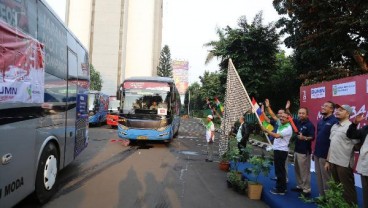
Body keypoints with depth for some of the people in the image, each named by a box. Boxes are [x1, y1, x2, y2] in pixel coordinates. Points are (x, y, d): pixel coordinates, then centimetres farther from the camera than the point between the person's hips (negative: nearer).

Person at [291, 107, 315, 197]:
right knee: (297, 170, 15)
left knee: (305, 171, -2)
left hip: (304, 151, -8)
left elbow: (312, 137, -20)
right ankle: (300, 186, 27)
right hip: (296, 150, 8)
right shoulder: (297, 122, 8)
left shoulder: (309, 125, -13)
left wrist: (304, 138, -39)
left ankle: (306, 190, 6)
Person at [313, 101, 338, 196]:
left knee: (326, 177, 3)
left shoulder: (334, 121, -14)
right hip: (317, 153, 8)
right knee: (318, 175, 15)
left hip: (326, 154, -8)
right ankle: (321, 195, 27)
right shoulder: (320, 121, 13)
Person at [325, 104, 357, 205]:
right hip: (333, 162, 7)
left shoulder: (350, 126, -11)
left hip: (344, 164, -7)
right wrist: (328, 160, 14)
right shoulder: (334, 126, 12)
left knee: (347, 189, 5)